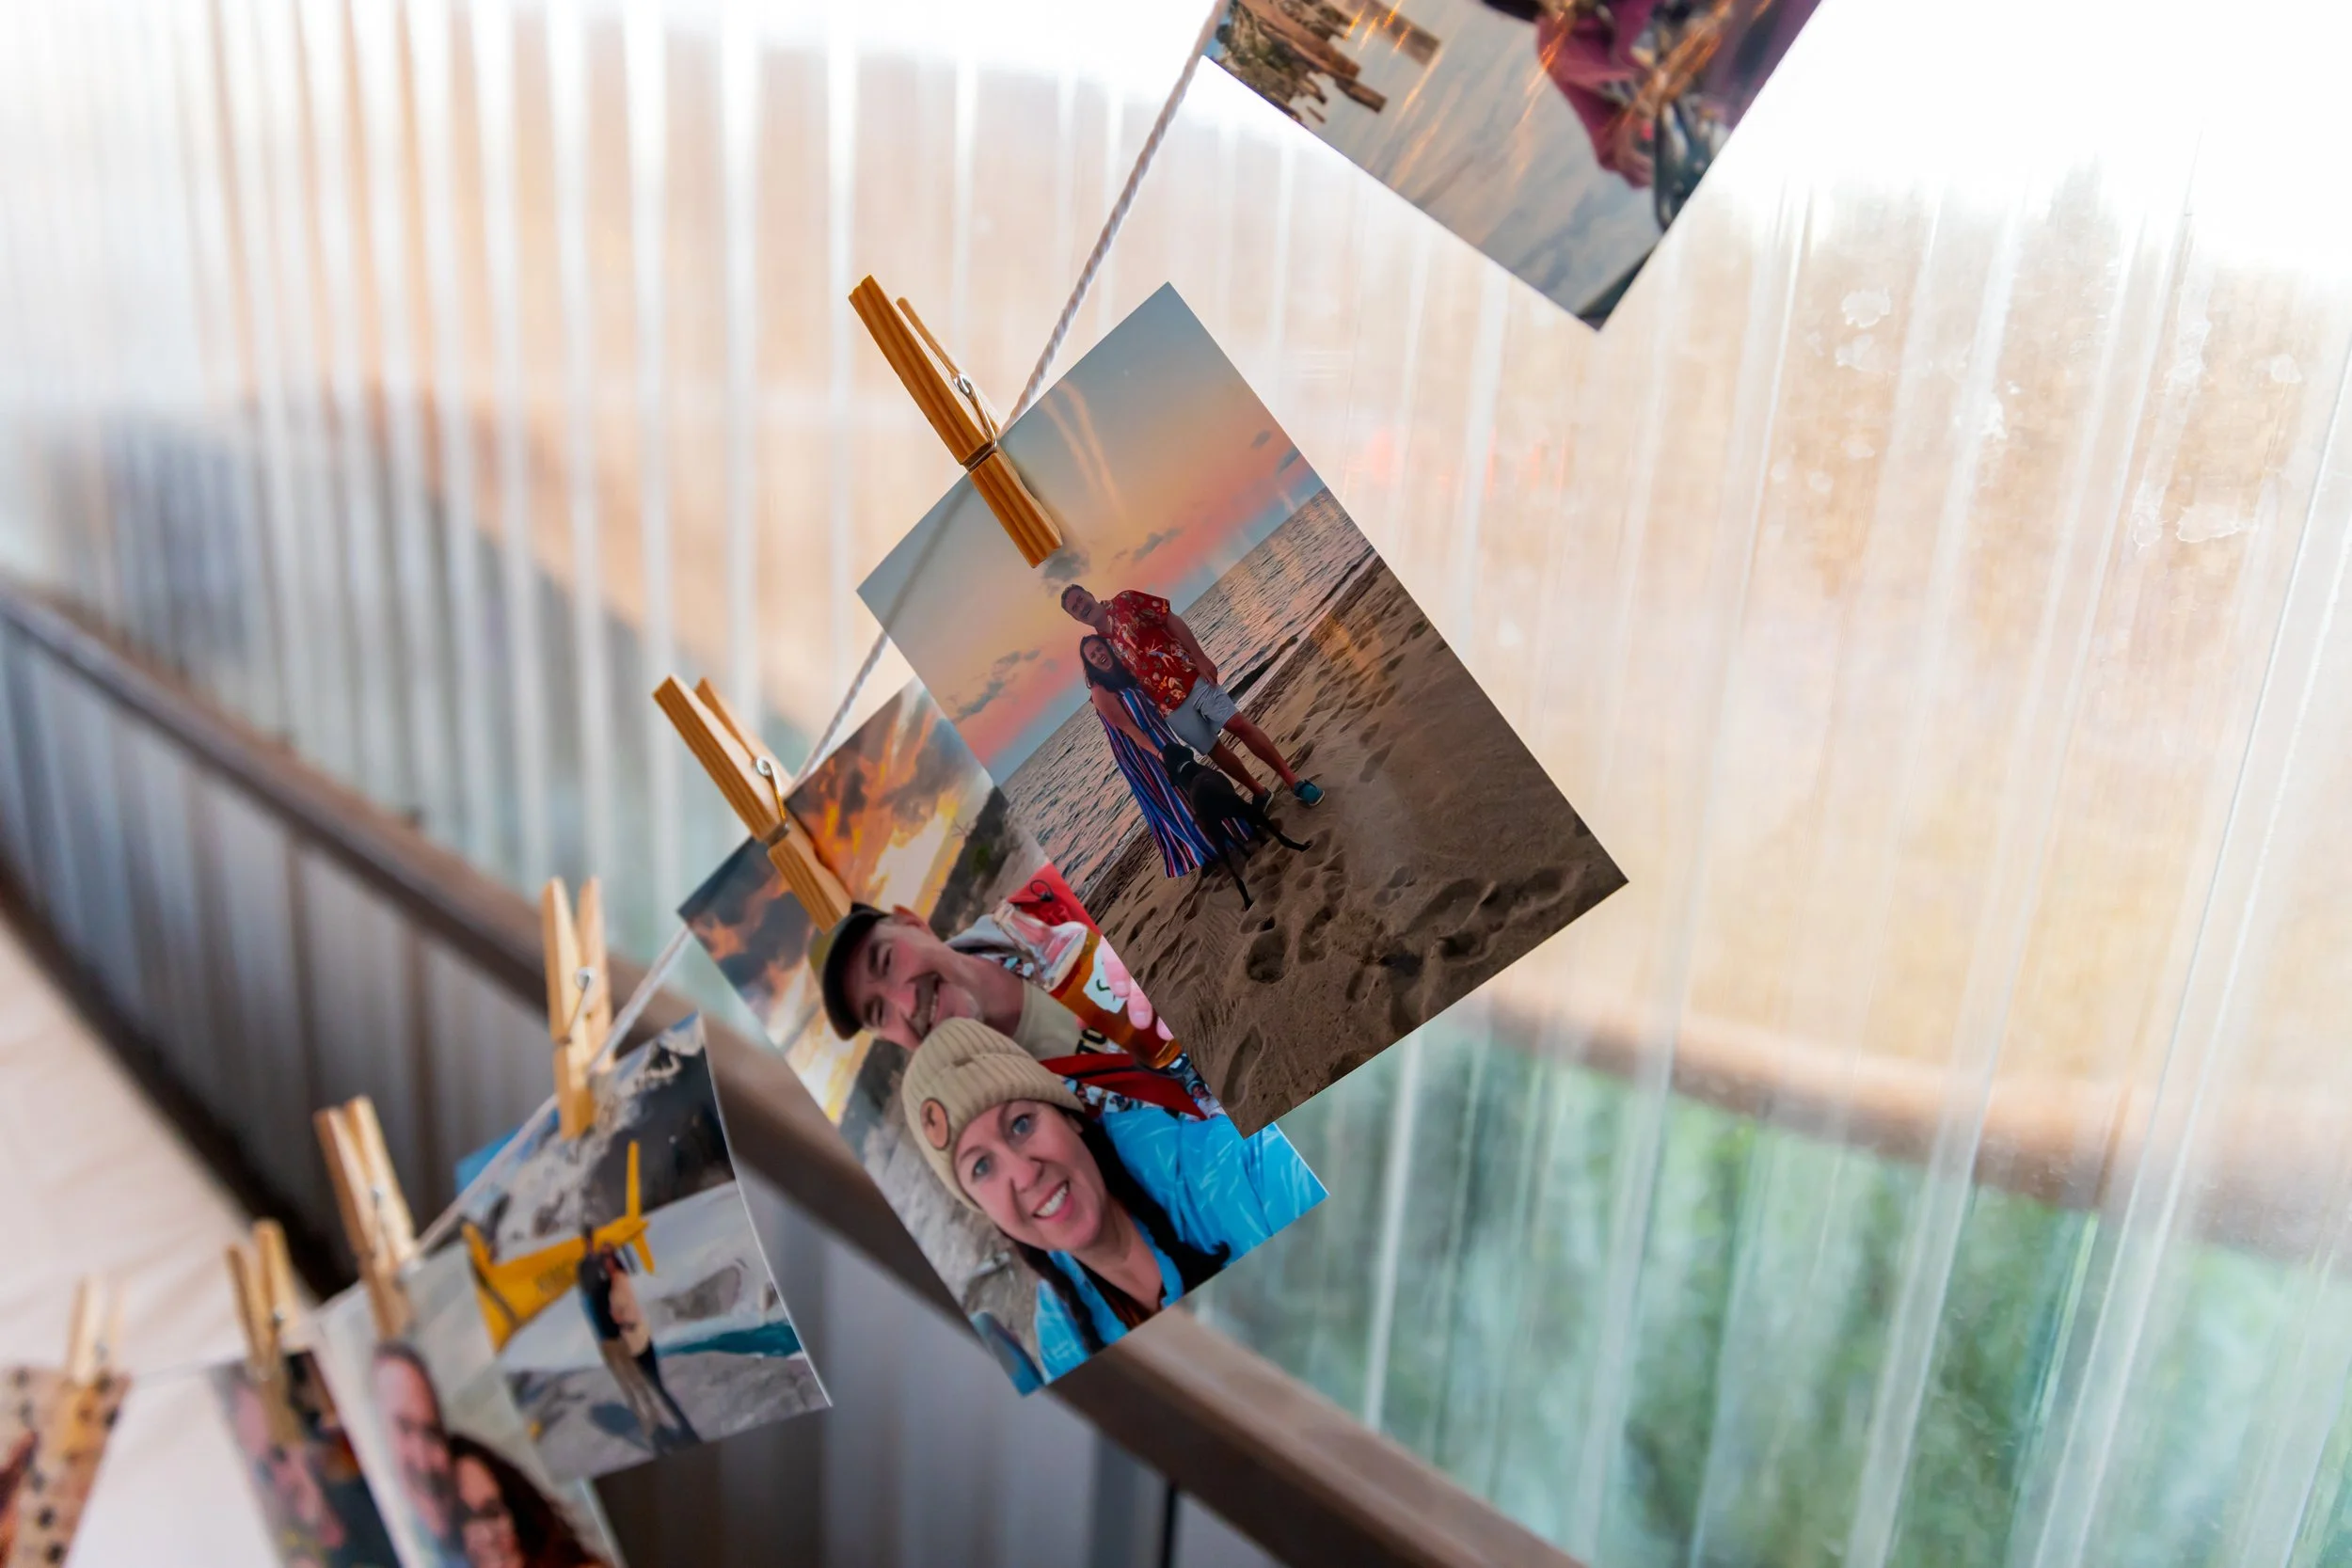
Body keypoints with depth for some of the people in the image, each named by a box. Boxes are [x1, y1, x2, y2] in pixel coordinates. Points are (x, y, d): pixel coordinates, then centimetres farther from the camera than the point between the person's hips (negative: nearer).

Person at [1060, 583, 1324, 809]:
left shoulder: (1124, 602, 0)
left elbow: (1171, 620, -4)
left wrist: (1199, 657, -11)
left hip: (1189, 677, -3)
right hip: (1168, 704, 3)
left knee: (1238, 723, -9)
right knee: (1212, 750, 7)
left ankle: (1292, 779, -1)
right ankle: (1259, 792, 23)